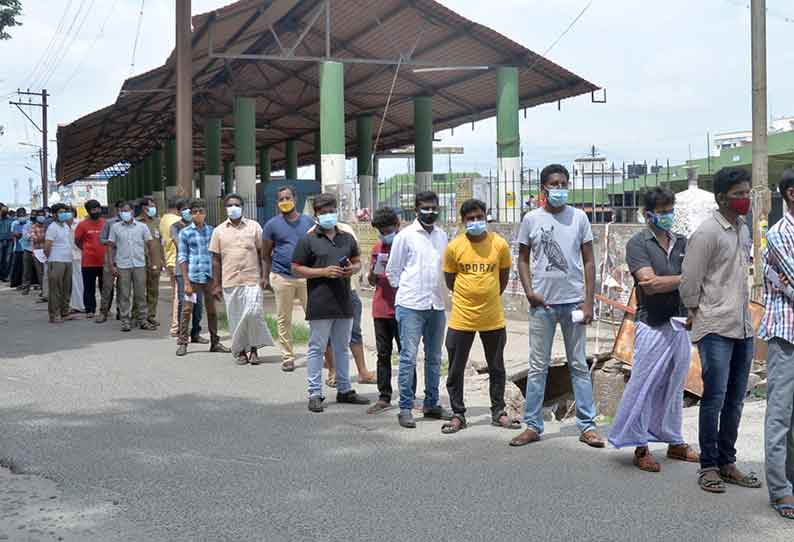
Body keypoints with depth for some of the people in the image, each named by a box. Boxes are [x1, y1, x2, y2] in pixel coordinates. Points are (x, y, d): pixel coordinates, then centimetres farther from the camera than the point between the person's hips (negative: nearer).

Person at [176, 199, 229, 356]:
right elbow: (182, 258, -2)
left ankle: (215, 342, 18)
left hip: (210, 277, 3)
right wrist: (186, 282, -8)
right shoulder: (185, 233, -1)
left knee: (211, 310, 10)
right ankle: (182, 343, 6)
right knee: (187, 310, -2)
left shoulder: (211, 231, 7)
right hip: (193, 277, -3)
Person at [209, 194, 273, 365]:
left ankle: (254, 347, 6)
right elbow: (216, 259, 10)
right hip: (230, 282, 2)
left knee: (253, 314, -11)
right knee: (235, 318, 4)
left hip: (252, 280, -1)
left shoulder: (254, 226, 5)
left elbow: (262, 253, 6)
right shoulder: (219, 231, 8)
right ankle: (240, 350, 17)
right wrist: (216, 285, 6)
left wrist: (264, 276, -2)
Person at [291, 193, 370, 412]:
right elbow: (296, 269, -4)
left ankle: (344, 390, 24)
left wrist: (353, 269, -3)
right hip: (320, 304, -5)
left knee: (342, 348, 14)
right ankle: (315, 394, 4)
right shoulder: (308, 240, -3)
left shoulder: (347, 238, 12)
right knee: (317, 348, -1)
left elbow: (358, 261, 21)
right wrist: (323, 272, -15)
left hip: (344, 302, 5)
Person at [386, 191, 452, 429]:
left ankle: (431, 404, 22)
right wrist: (405, 292, 4)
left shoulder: (442, 236, 9)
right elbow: (392, 270, 1)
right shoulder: (405, 236, -5)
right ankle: (405, 408, 0)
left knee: (434, 358, 12)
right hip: (411, 306, -5)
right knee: (409, 357, -5)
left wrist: (440, 293, 11)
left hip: (437, 306, 5)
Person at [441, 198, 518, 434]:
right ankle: (458, 415, 18)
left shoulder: (499, 244, -4)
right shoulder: (454, 247, -7)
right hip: (462, 318, -1)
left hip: (493, 318, 1)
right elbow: (449, 280, 6)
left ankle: (498, 412, 26)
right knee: (456, 370, 5)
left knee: (497, 368, 12)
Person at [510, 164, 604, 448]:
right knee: (538, 366, 6)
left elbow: (588, 261, 3)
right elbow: (523, 259, 8)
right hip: (542, 303, 0)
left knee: (579, 366, 6)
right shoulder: (531, 219, 2)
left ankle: (587, 426, 12)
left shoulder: (578, 217, 2)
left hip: (574, 301, 0)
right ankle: (532, 426, 13)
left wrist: (588, 302, -4)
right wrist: (529, 291, -7)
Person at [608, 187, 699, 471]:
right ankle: (640, 447, 7)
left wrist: (663, 281, -13)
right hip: (652, 326, -6)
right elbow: (649, 285, -17)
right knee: (644, 386, -3)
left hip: (680, 323, 6)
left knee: (674, 386, 14)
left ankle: (674, 441, 24)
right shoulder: (638, 243, -6)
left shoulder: (681, 242, 11)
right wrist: (682, 279, -9)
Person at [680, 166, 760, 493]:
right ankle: (708, 466, 5)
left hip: (743, 328, 7)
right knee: (715, 399, -4)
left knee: (735, 399, 11)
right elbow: (689, 282, -11)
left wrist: (744, 313, 15)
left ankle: (727, 462, 21)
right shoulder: (707, 232, -11)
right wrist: (700, 316, -3)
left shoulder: (743, 230, 13)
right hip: (716, 329, -7)